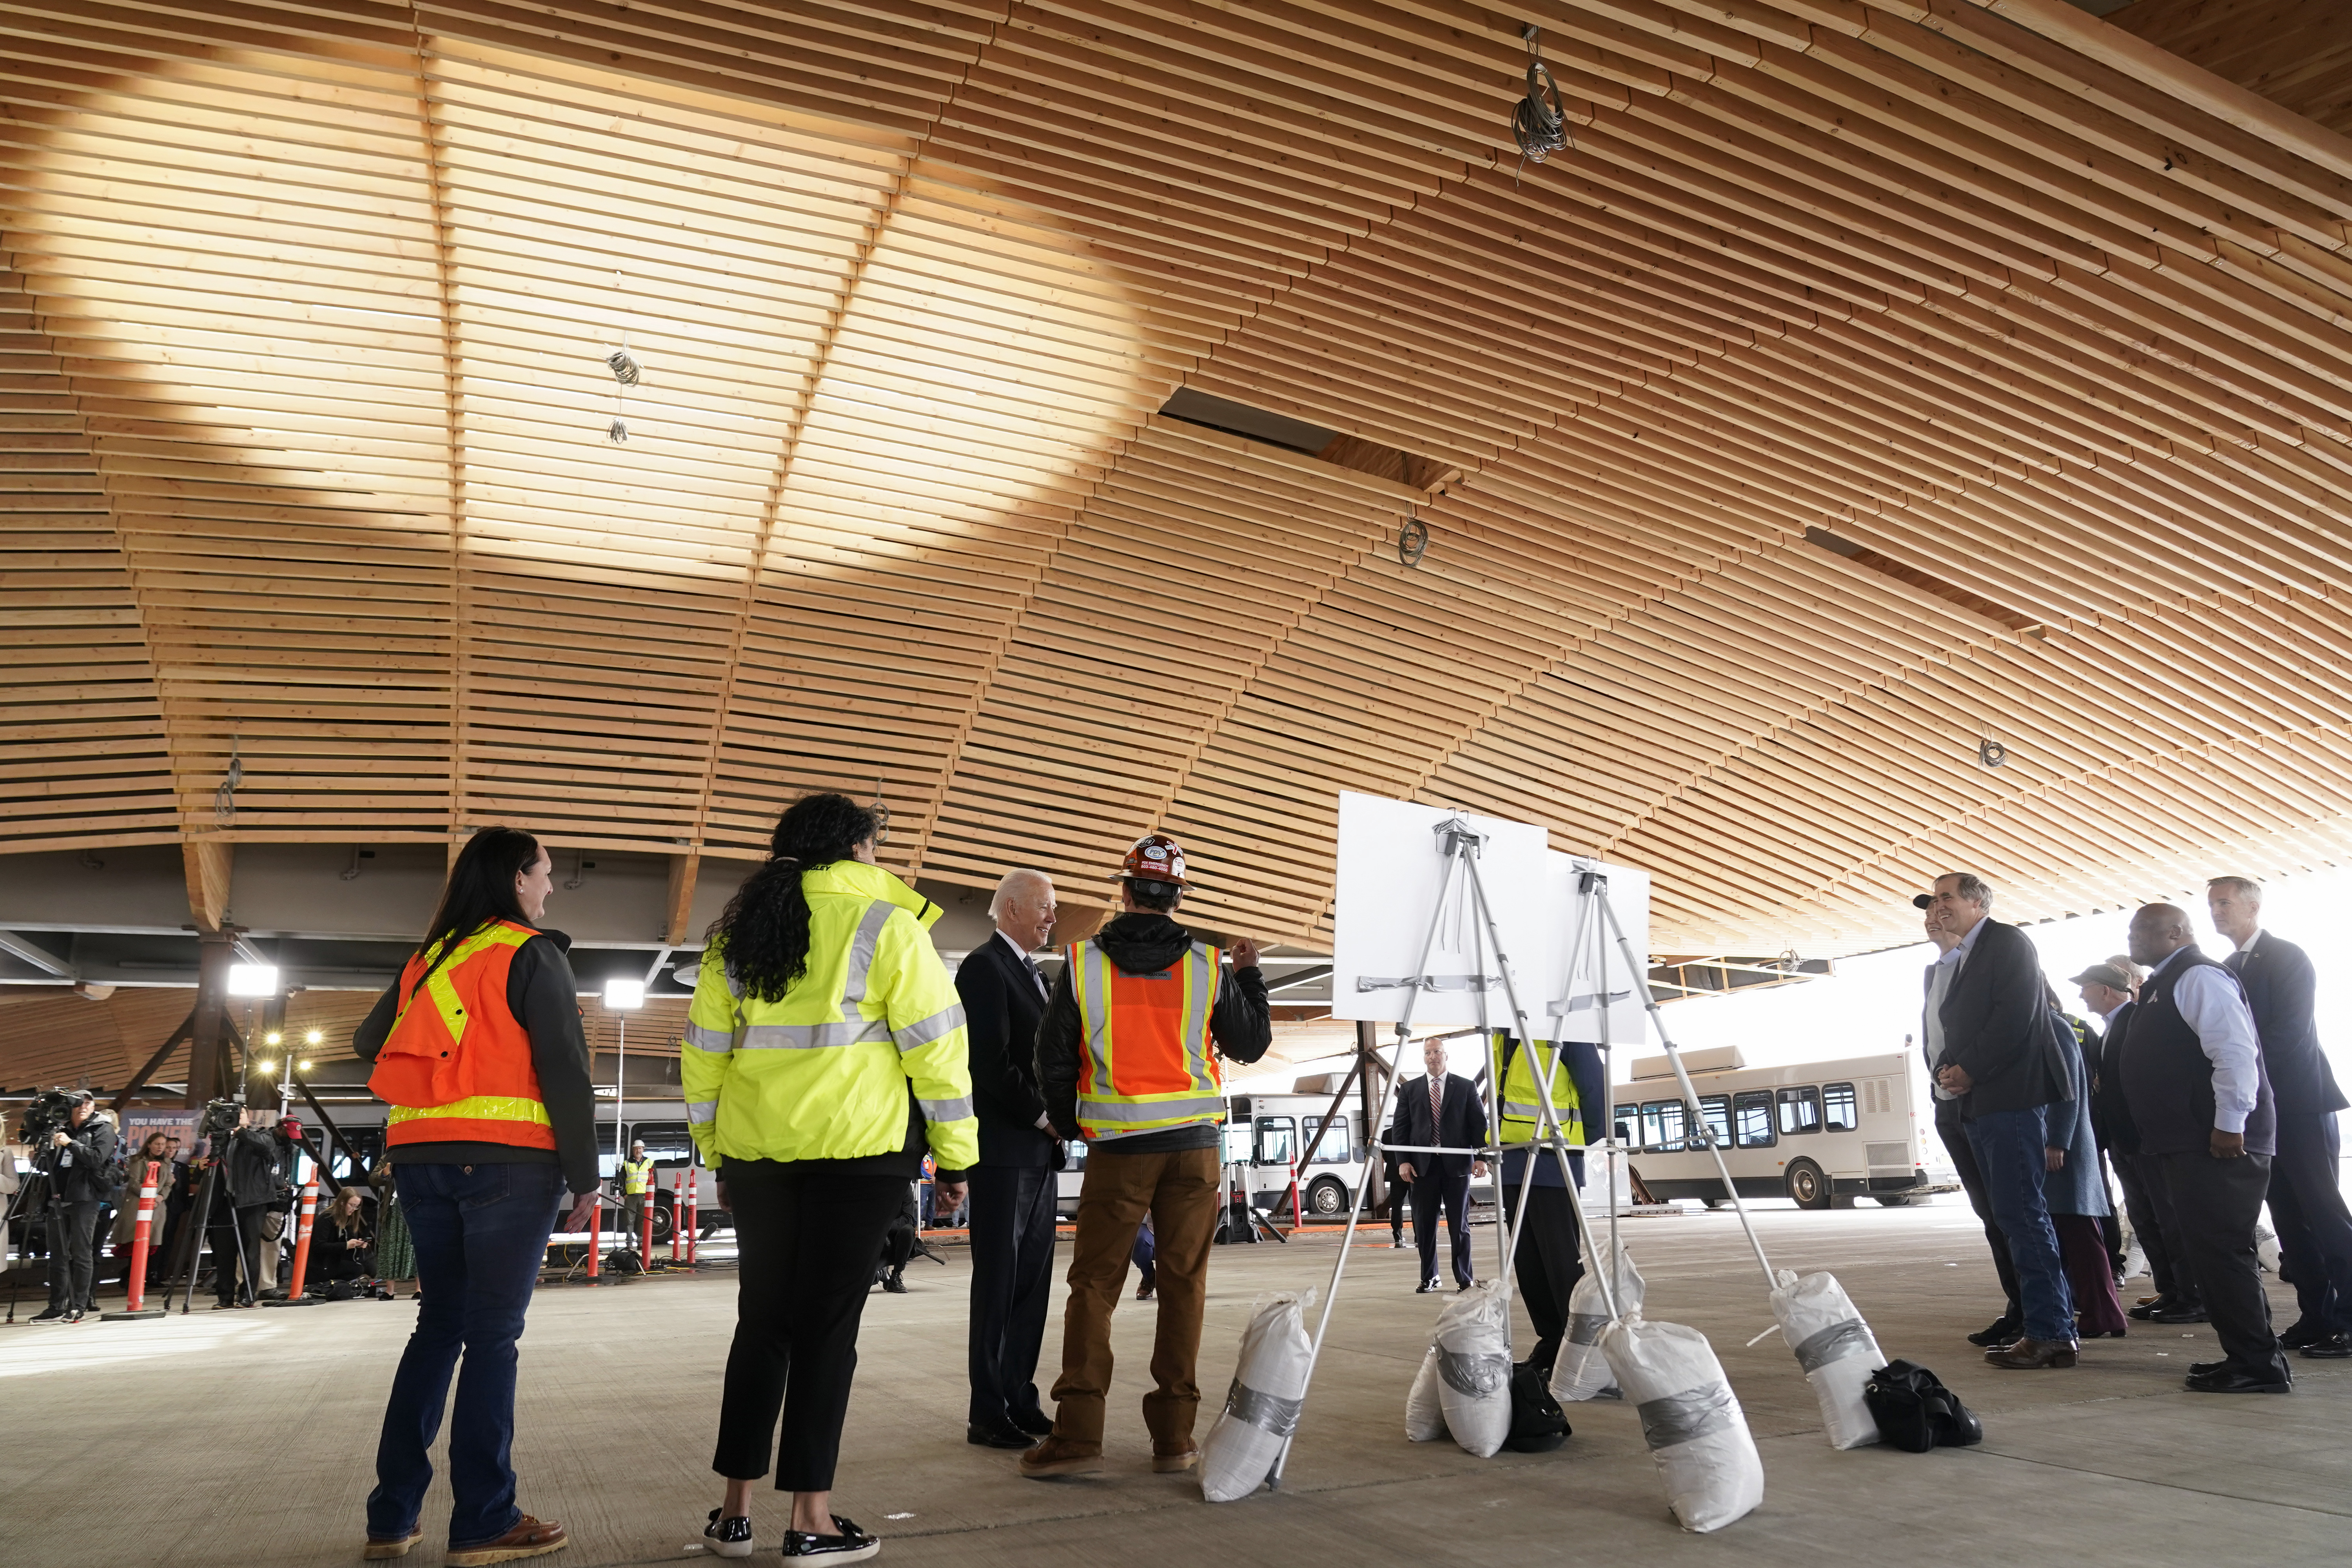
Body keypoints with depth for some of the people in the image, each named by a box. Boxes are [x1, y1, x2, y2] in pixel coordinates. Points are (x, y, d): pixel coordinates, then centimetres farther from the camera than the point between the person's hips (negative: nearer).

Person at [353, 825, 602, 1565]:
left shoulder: (428, 959, 14)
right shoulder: (533, 954, -5)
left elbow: (368, 1040, 22)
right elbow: (565, 1071, -10)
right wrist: (585, 1174, -5)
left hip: (419, 1160, 6)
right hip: (508, 1161, -6)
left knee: (439, 1323, 14)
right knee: (493, 1333, -2)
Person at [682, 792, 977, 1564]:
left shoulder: (738, 931, 12)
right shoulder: (882, 922, -4)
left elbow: (703, 1055, 13)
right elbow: (934, 1043, -6)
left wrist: (718, 1158, 19)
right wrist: (956, 1154, 0)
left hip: (755, 1152, 5)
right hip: (855, 1150, -5)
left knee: (762, 1322, 14)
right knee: (827, 1327, 1)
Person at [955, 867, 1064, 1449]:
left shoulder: (1036, 975, 19)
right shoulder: (984, 966, -8)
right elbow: (991, 1062, -16)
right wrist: (1044, 1116, -12)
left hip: (1039, 1150, 9)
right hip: (1003, 1147, -8)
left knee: (1032, 1281, 11)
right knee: (999, 1281, -3)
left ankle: (1018, 1400, 18)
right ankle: (988, 1413, 4)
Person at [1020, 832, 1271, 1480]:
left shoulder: (1082, 964, -2)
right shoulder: (1206, 968, 0)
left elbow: (1054, 1058, 2)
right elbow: (1252, 1044, 11)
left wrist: (1070, 1124, 18)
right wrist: (1251, 975, 25)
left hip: (1118, 1146, -1)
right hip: (1195, 1144, 1)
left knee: (1094, 1285, 4)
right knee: (1184, 1284, 8)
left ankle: (1077, 1437, -2)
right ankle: (1174, 1435, 12)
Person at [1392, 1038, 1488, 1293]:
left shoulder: (1466, 1087, 6)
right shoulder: (1409, 1089, 10)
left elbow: (1480, 1124, 3)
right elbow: (1401, 1128, 7)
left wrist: (1481, 1157, -8)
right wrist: (1403, 1161, -3)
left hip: (1457, 1164, -1)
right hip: (1423, 1165, 1)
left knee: (1459, 1224, 3)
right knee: (1424, 1225, 3)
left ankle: (1464, 1279, 11)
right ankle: (1429, 1277, 13)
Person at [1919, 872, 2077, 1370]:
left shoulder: (2007, 942, -5)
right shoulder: (1949, 962, 20)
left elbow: (2015, 1017, -16)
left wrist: (1969, 1070, -15)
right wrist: (1946, 1070, 1)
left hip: (2009, 1097, -9)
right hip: (1974, 1101, 9)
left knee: (2020, 1213, -9)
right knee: (2017, 1216, 11)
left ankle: (2049, 1333, -5)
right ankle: (2056, 1323, 17)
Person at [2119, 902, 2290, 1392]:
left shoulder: (2198, 977, -12)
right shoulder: (2162, 984, 20)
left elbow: (2235, 1051, -23)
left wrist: (2230, 1124, -25)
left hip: (2215, 1144, -11)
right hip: (2184, 1143, 11)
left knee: (2220, 1252, -8)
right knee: (2209, 1252, 13)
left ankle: (2259, 1365, -2)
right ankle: (2248, 1355, 20)